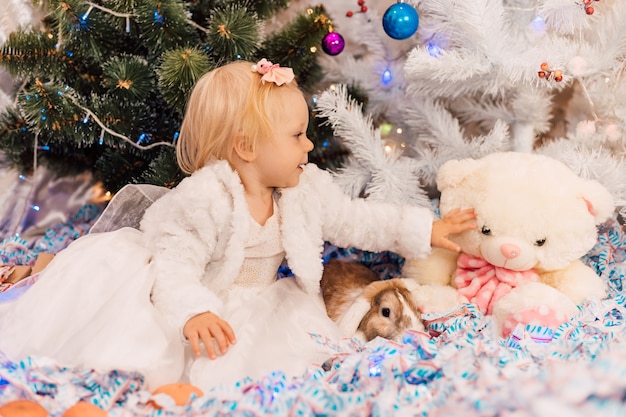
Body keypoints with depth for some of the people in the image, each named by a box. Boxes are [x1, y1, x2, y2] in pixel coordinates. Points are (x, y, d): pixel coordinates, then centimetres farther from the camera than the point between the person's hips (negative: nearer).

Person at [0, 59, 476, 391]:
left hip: (255, 305, 6)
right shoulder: (203, 198, -25)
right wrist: (192, 311, -47)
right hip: (204, 303, -5)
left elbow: (356, 219, 6)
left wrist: (425, 229, 4)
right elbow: (177, 262, -29)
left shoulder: (307, 189, -2)